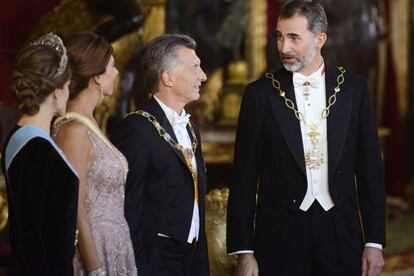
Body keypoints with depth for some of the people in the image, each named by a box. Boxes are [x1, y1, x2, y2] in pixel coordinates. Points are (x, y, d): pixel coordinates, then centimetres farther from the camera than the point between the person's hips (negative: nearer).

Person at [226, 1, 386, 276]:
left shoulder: (354, 88, 2)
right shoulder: (261, 93, -1)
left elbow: (369, 167, 5)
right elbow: (245, 178, 0)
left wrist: (374, 241, 2)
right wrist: (243, 251, -5)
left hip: (340, 233, 1)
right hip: (280, 233, -1)